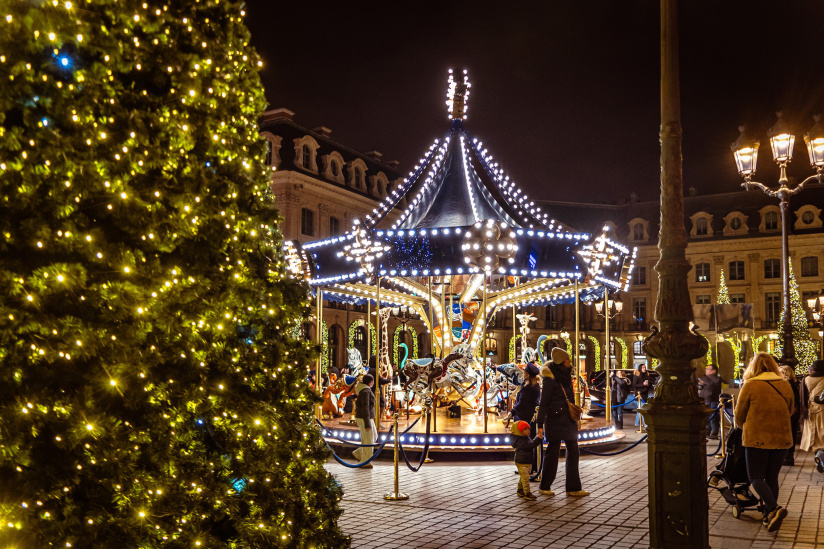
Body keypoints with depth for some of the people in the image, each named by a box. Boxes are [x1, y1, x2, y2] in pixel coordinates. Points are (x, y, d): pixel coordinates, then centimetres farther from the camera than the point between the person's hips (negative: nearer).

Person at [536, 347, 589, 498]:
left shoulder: (566, 375, 9)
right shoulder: (550, 379, -15)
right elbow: (543, 403, -15)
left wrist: (575, 418, 19)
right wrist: (540, 424, -16)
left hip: (568, 420, 8)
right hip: (555, 420, -8)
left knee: (573, 452, 8)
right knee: (553, 452, 2)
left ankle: (573, 488, 15)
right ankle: (544, 487, 18)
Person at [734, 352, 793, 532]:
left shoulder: (750, 385, -9)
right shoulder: (785, 386, 4)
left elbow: (739, 414, 0)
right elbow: (789, 411, 17)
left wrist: (744, 429, 20)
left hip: (757, 438, -5)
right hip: (782, 438, 5)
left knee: (756, 478, 2)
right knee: (772, 478, 15)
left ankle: (774, 509, -19)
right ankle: (769, 515, 18)